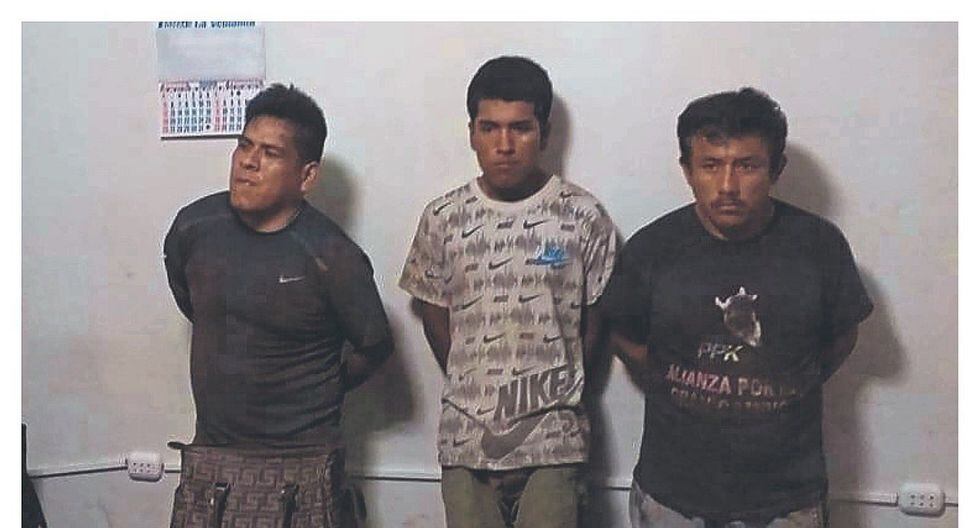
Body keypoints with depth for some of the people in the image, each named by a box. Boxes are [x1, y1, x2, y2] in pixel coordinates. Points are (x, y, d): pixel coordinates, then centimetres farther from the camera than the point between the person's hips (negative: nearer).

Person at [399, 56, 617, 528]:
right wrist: (476, 393, 9)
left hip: (552, 439, -1)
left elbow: (595, 322, 2)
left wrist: (556, 395, 6)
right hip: (466, 435, 2)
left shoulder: (585, 218, -7)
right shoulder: (443, 218, -2)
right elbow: (435, 318, 7)